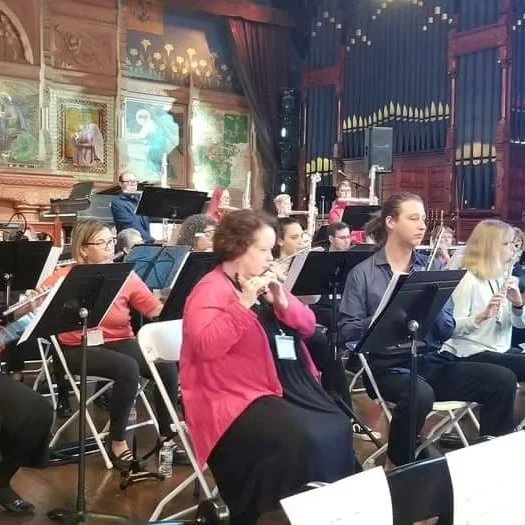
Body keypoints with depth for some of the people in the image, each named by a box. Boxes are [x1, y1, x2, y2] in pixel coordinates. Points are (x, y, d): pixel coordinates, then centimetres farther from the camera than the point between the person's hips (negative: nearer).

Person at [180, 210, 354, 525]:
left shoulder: (264, 283, 15)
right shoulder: (211, 290, -10)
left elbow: (308, 326, 11)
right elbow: (206, 346, -27)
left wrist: (283, 302, -8)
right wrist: (244, 303, -29)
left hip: (289, 388, 8)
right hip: (239, 398, -8)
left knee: (338, 429, -6)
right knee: (302, 439, -27)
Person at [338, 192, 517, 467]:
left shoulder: (432, 268, 11)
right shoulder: (362, 273, -1)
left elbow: (447, 330, 6)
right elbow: (346, 331, -7)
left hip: (433, 361, 5)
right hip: (388, 366, -4)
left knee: (504, 380, -14)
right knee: (420, 395, -36)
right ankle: (395, 466, -10)